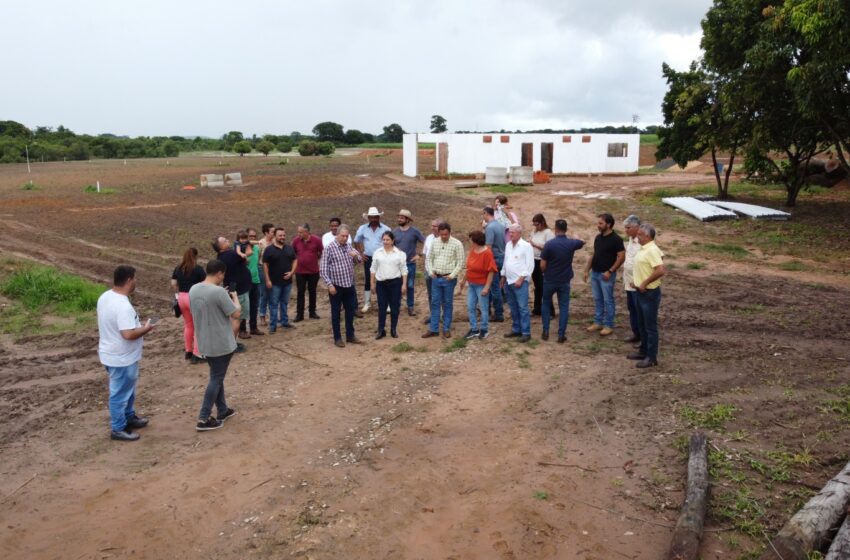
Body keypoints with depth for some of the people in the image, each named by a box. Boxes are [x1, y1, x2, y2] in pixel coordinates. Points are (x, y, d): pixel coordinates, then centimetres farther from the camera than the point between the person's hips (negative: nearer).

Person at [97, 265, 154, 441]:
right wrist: (146, 328, -16)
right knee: (120, 394, 6)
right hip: (121, 358, -10)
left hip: (112, 353, 10)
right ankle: (118, 429, 20)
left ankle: (129, 417, 41)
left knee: (128, 389, 25)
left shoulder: (105, 297, 2)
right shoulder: (123, 306, -30)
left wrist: (138, 327, 12)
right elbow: (128, 334, -33)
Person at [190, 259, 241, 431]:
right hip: (221, 343, -8)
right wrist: (235, 298, 1)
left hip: (204, 342, 8)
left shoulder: (193, 290, 1)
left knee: (216, 376, 21)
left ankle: (223, 410, 33)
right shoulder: (218, 291, -23)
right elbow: (236, 314, -17)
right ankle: (203, 419, 7)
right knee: (216, 379, 4)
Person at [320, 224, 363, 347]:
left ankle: (350, 335, 26)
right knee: (336, 312, 6)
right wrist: (329, 284, -18)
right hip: (336, 286, -6)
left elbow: (360, 260, 12)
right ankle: (337, 338, 16)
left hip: (349, 285, 6)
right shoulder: (329, 248, -11)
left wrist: (356, 255, -12)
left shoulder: (349, 246, 6)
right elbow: (323, 269, -13)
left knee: (351, 310, 13)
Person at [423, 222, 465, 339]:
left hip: (449, 279, -3)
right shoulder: (434, 242, 4)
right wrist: (430, 271, 0)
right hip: (436, 278, 4)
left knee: (447, 304, 6)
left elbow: (461, 262, -8)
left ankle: (446, 329, 16)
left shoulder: (457, 244, -8)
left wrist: (452, 275, -13)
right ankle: (433, 329, 12)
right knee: (435, 303, 6)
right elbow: (429, 258, 12)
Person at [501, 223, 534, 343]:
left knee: (523, 308, -7)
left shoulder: (526, 246, -9)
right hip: (509, 281, 7)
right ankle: (516, 329, 23)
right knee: (513, 308, 13)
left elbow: (530, 265, -12)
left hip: (520, 282, -7)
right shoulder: (508, 245, 13)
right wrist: (503, 277, 19)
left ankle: (526, 333, -2)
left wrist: (520, 279, -16)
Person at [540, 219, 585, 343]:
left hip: (550, 280, -1)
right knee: (564, 307, 8)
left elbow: (542, 265, -12)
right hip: (565, 281, 2)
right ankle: (561, 335, 6)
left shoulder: (549, 244, -16)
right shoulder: (572, 243, -6)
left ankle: (545, 332, 16)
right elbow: (582, 242, 19)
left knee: (546, 304, 17)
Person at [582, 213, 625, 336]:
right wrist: (587, 270, 11)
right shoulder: (598, 238, 9)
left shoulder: (616, 239, -13)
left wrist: (610, 271, -19)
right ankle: (598, 322, 22)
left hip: (606, 275, -7)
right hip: (595, 273, 7)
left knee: (608, 300, 1)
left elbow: (621, 257, -15)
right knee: (597, 300, 13)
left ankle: (609, 325, 9)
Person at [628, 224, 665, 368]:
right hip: (642, 292, 10)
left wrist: (645, 283, -21)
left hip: (650, 293, -10)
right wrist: (637, 281, 11)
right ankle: (644, 351, 30)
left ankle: (652, 357, 5)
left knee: (650, 326, -2)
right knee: (642, 325, 18)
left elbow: (660, 271, -28)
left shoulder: (652, 250, -20)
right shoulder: (643, 249, 10)